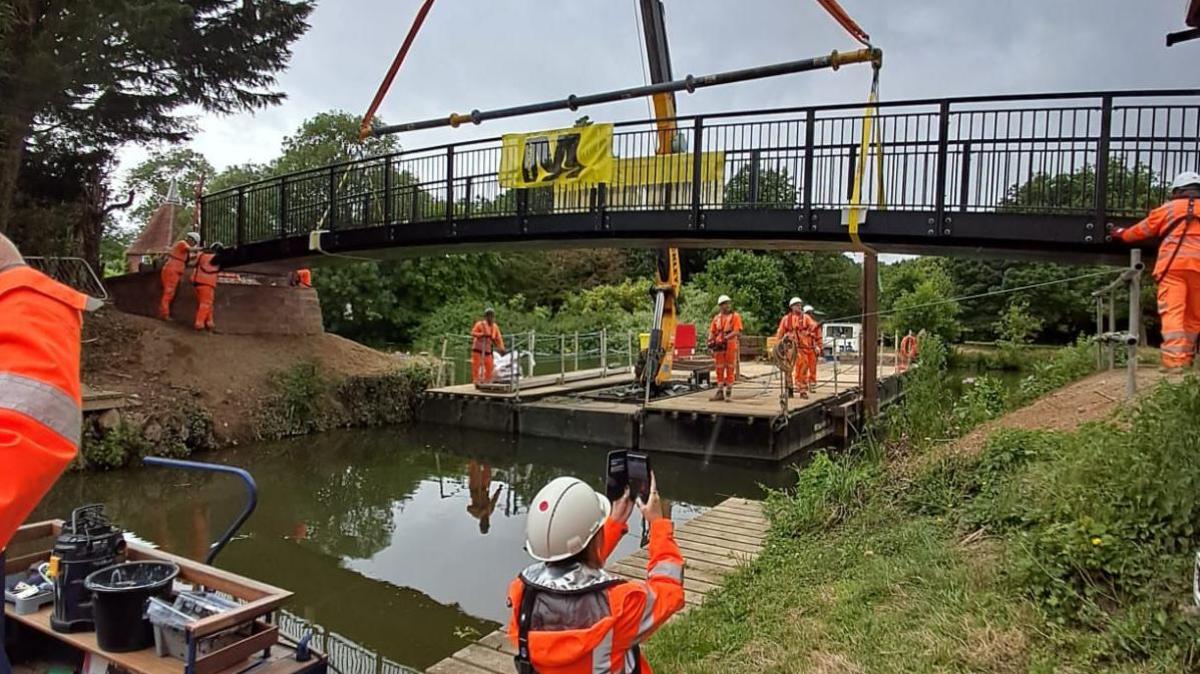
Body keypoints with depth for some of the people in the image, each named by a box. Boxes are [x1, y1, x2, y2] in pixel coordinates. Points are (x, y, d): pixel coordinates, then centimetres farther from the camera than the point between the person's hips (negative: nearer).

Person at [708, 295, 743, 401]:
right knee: (719, 370, 9)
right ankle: (720, 392, 16)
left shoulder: (735, 316, -1)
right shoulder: (717, 317, 12)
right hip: (719, 347, 4)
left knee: (730, 370, 0)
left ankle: (729, 392, 7)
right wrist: (710, 342, -3)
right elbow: (712, 332, 13)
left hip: (731, 346, -4)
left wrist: (725, 338, -22)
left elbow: (737, 332, -12)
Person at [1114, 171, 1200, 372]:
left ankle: (1174, 360, -20)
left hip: (1173, 264, -3)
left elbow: (1142, 230, 20)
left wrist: (1122, 234, 37)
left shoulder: (1168, 208, 12)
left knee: (1172, 312, -10)